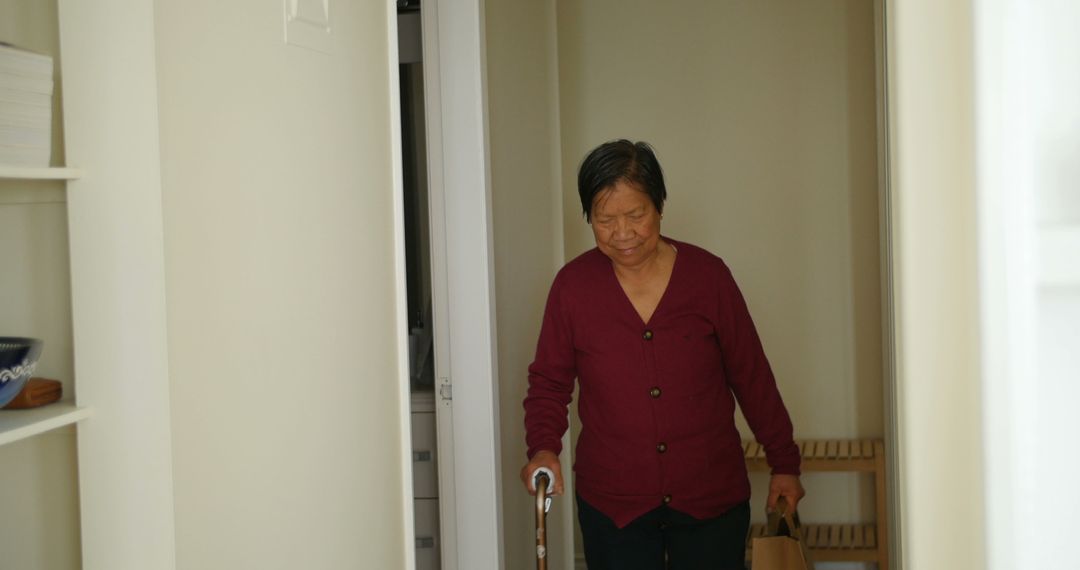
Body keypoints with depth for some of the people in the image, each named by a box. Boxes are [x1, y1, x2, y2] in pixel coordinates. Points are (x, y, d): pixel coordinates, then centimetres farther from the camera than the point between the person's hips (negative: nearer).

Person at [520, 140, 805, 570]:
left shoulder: (707, 275, -5)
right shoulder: (572, 285, -5)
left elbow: (751, 376, 2)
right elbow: (549, 381, 2)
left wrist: (784, 463, 7)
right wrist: (544, 447, -16)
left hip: (710, 495, 0)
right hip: (613, 500, 0)